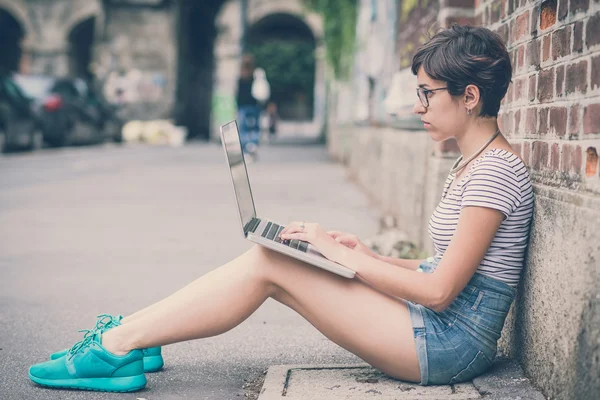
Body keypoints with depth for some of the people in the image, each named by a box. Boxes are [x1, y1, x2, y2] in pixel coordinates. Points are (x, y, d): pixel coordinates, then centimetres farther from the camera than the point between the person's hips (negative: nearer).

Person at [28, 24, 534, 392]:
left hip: (450, 341, -9)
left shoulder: (496, 170, -16)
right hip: (442, 329, 9)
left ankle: (118, 343, -5)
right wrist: (371, 257, 5)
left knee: (266, 264, -13)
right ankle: (124, 338, 3)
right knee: (267, 262, -1)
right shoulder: (471, 165, 15)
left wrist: (347, 257, -13)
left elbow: (439, 291, -21)